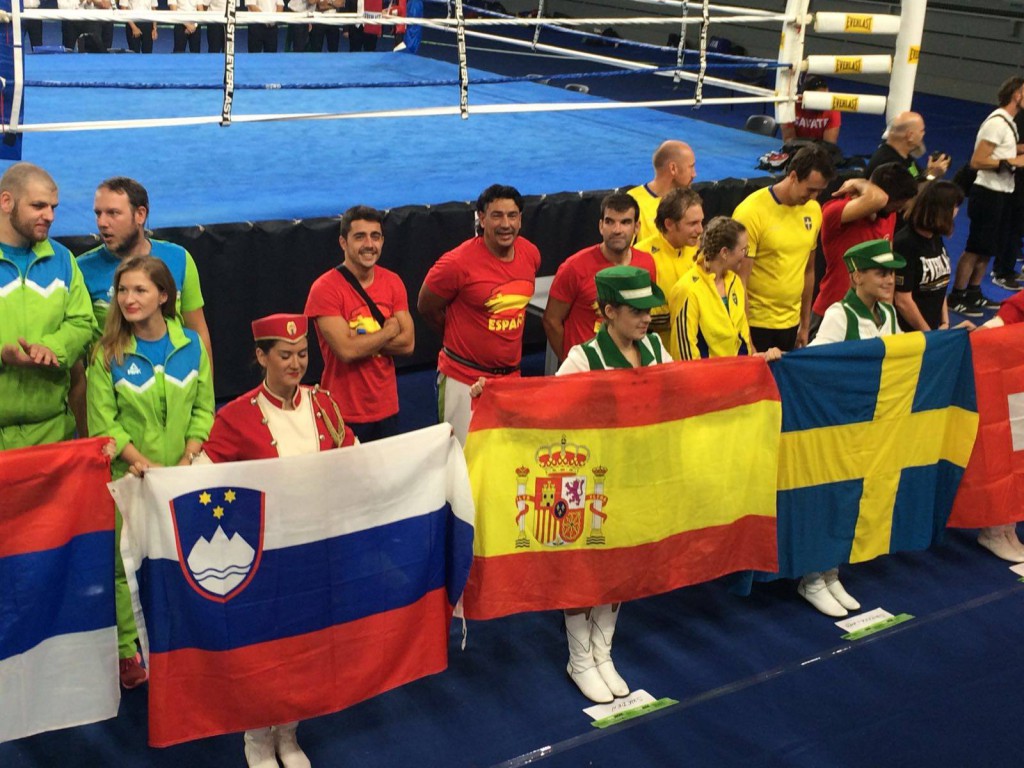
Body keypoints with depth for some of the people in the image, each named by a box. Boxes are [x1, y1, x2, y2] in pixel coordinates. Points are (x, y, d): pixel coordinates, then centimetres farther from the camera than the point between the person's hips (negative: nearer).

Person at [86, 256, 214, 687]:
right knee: (125, 563, 1)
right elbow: (102, 423, -7)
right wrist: (146, 465, -15)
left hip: (182, 477, 2)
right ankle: (127, 652, 13)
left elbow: (203, 410, 3)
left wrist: (188, 460, -10)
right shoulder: (107, 354, -5)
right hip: (127, 477, -2)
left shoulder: (191, 346, 2)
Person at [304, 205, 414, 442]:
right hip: (345, 414, -5)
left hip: (387, 409, 5)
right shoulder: (325, 288, -14)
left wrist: (361, 340, -15)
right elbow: (346, 350, -22)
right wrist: (389, 330, -9)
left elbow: (407, 343, -4)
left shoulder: (392, 282, 3)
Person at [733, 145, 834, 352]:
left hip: (790, 323, 6)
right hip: (756, 325, -5)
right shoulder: (752, 212, -13)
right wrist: (745, 340, -15)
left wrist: (805, 325, 17)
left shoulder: (813, 211, 5)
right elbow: (740, 280, -14)